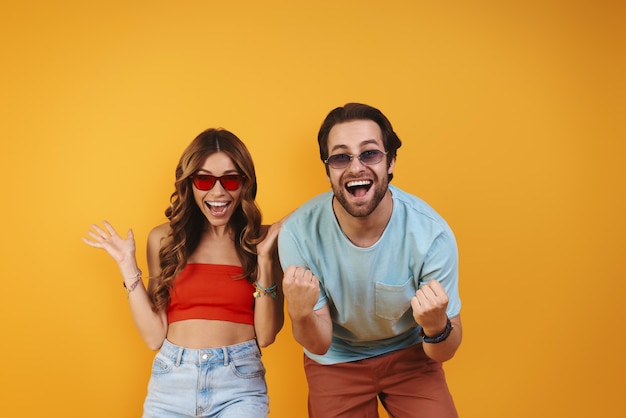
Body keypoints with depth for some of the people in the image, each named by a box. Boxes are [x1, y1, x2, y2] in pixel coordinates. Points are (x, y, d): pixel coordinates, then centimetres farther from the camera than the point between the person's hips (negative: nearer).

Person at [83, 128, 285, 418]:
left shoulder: (262, 241, -1)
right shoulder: (164, 239, 4)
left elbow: (266, 336, -6)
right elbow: (154, 336, 0)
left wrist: (265, 259, -12)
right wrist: (128, 266, -2)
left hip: (239, 384, -2)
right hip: (172, 381, 2)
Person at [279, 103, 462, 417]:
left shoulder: (431, 234, -27)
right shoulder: (298, 233, -26)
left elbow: (443, 353, -17)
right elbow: (319, 344, -17)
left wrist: (437, 327, -40)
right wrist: (302, 316, -39)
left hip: (409, 353, 0)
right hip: (335, 360, 0)